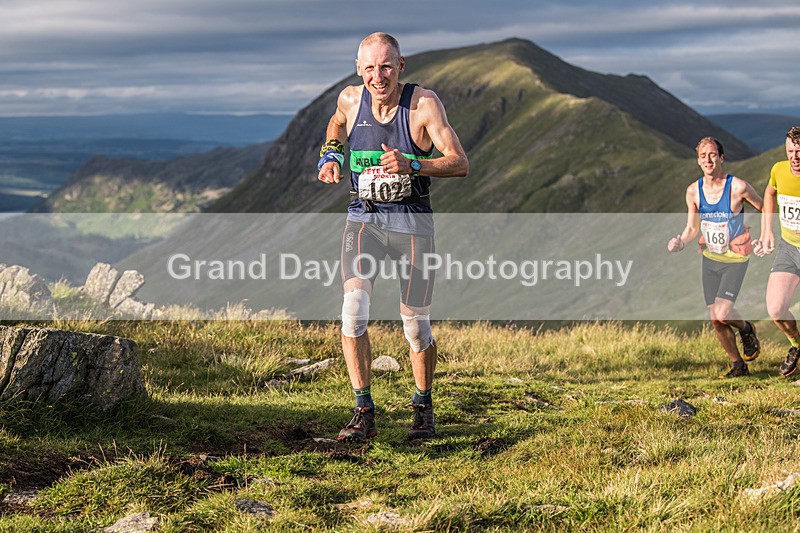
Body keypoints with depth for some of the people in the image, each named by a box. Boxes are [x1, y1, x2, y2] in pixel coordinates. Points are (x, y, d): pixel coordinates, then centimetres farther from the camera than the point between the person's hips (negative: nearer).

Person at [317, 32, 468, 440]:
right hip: (363, 218, 2)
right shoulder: (350, 100, -3)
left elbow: (460, 163, -18)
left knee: (415, 325, 0)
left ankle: (423, 406, 26)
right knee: (354, 308, -18)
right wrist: (330, 154, 5)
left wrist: (412, 165, -32)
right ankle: (363, 411, -7)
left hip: (412, 221, -2)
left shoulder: (423, 104, -13)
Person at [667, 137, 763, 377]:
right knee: (715, 320, 4)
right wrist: (681, 242, -13)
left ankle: (746, 329, 16)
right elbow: (692, 227, 6)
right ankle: (737, 365, 24)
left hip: (736, 260, -4)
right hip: (710, 259, 4)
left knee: (722, 313, -19)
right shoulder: (693, 191, -4)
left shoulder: (738, 187, -17)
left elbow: (764, 209, 0)